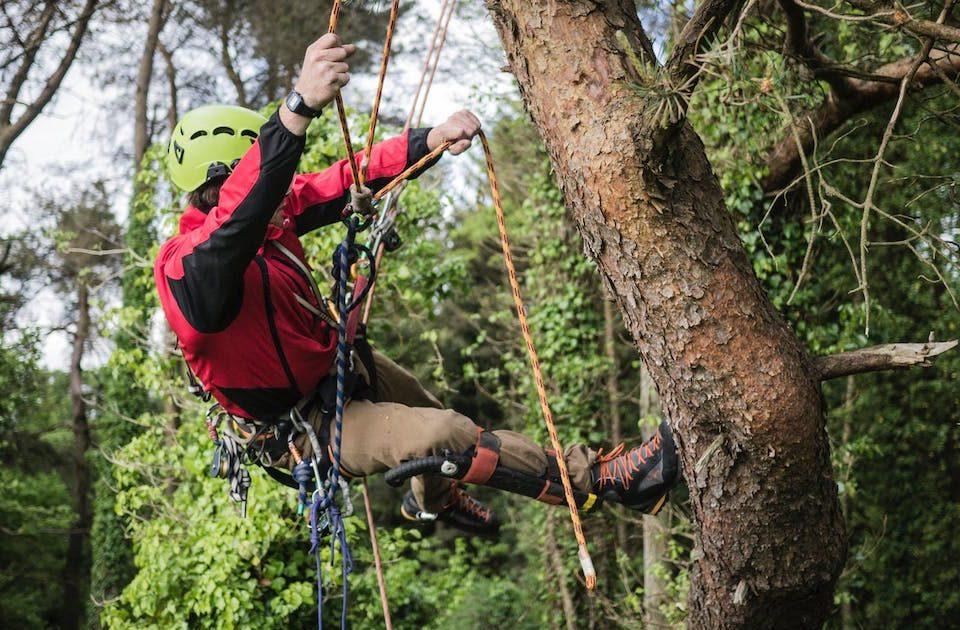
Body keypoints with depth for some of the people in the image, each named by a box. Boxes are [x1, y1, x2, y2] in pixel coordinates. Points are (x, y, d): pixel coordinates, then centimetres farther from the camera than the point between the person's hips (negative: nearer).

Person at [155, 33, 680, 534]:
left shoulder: (277, 211, -12)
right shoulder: (188, 267, -36)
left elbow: (345, 182, -8)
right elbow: (240, 214, -57)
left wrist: (430, 140, -26)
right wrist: (300, 105, -71)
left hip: (334, 367, 9)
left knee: (428, 411, 33)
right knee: (440, 435, -25)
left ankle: (430, 500, 65)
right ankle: (597, 477, -13)